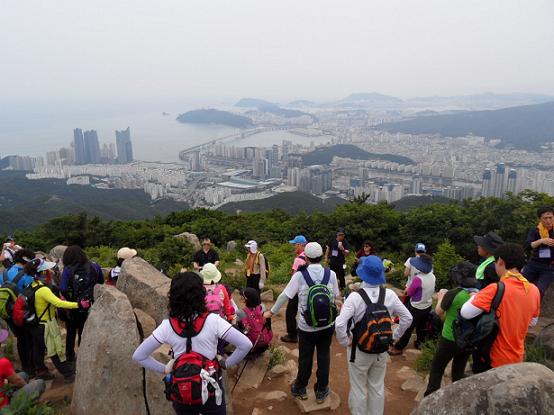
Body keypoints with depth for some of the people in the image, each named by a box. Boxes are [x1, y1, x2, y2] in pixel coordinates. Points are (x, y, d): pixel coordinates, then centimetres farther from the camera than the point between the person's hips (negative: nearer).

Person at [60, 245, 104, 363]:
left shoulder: (68, 270, -15)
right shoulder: (93, 267, -8)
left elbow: (62, 289, -21)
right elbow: (101, 281, 7)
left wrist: (67, 296, -3)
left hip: (71, 307, 0)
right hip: (88, 307, 1)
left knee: (71, 333, 20)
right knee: (84, 333, 15)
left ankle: (70, 356, 34)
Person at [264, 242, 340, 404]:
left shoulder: (300, 275, -16)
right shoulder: (331, 274, -10)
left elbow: (285, 295, -10)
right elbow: (336, 296, 2)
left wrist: (272, 312, 4)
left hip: (306, 326, -1)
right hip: (327, 325, 1)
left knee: (305, 358, 16)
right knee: (324, 356, 16)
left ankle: (300, 389, 36)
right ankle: (321, 391, 30)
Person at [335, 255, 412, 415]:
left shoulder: (355, 296, -23)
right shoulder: (389, 294, -10)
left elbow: (339, 324, -30)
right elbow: (407, 318, -1)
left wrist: (345, 342, -13)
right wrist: (394, 336, 8)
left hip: (359, 351, -4)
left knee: (358, 389, 15)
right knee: (377, 387, 23)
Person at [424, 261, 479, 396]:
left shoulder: (453, 294, -22)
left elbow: (439, 312, -5)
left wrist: (441, 298, 12)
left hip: (450, 339, -4)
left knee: (436, 369, 13)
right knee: (459, 371, 21)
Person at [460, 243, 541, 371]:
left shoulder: (495, 290, -25)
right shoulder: (534, 291, -4)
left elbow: (465, 313, -28)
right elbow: (533, 321, 11)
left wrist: (475, 297, -10)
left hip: (494, 360, -6)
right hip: (517, 358, 6)